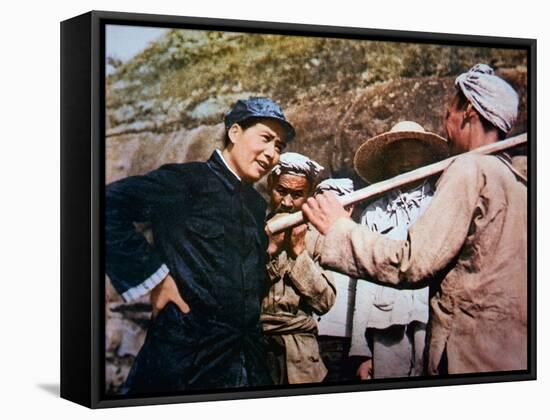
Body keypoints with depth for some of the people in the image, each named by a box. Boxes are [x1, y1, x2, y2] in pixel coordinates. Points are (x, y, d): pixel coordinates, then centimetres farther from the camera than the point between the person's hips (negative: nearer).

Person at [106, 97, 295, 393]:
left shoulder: (257, 205, 17)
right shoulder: (187, 181, -7)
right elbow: (110, 205, -19)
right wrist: (152, 277, -17)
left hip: (246, 355, 7)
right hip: (185, 354, -7)